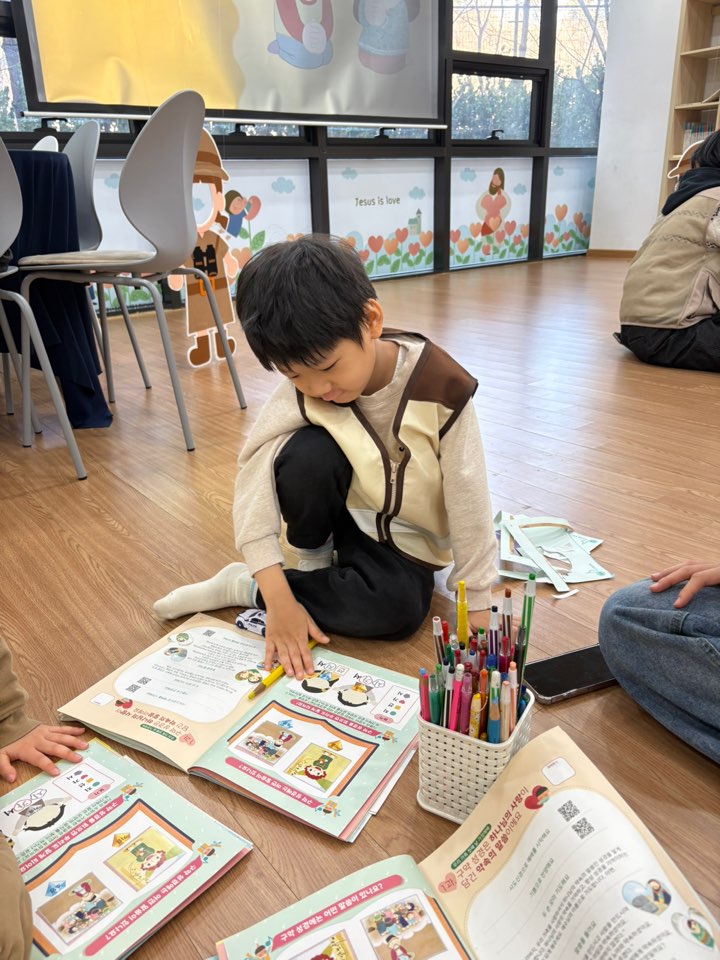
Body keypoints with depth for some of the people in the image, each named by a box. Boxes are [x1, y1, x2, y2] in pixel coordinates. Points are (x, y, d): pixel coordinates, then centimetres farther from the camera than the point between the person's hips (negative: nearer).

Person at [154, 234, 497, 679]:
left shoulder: (441, 388, -27)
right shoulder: (302, 390, -21)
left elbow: (469, 504, -22)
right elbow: (254, 480, -27)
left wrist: (477, 613, -18)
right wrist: (280, 598, -36)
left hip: (405, 540, 0)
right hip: (342, 511, 1)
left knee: (396, 609, -31)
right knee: (306, 454, -32)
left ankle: (244, 588, -12)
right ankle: (313, 558, -2)